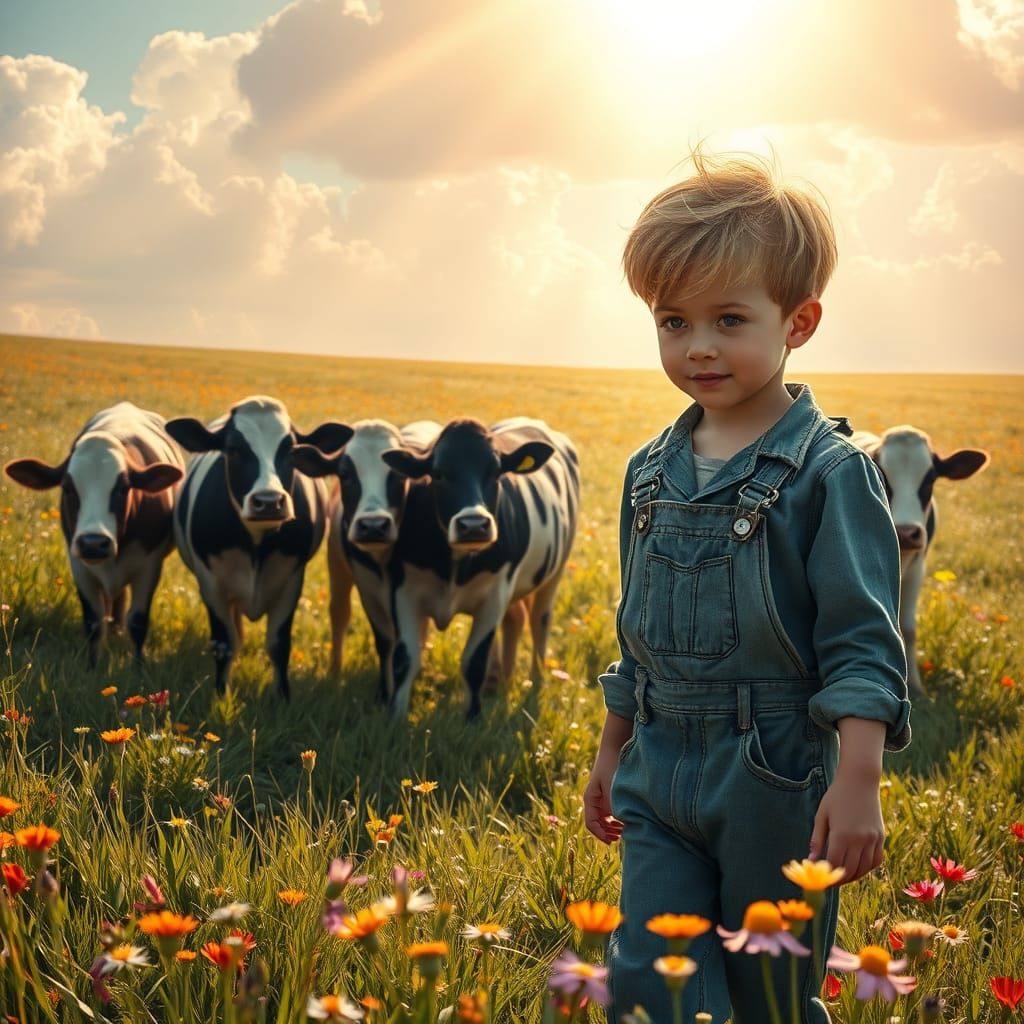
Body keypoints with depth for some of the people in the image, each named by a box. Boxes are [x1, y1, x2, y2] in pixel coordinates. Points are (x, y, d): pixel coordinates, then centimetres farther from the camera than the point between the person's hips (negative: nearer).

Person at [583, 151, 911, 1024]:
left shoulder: (828, 470, -10)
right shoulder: (650, 472, 8)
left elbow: (864, 640, -13)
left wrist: (858, 783, -20)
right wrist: (613, 754, 23)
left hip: (775, 780, -5)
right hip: (658, 778, 5)